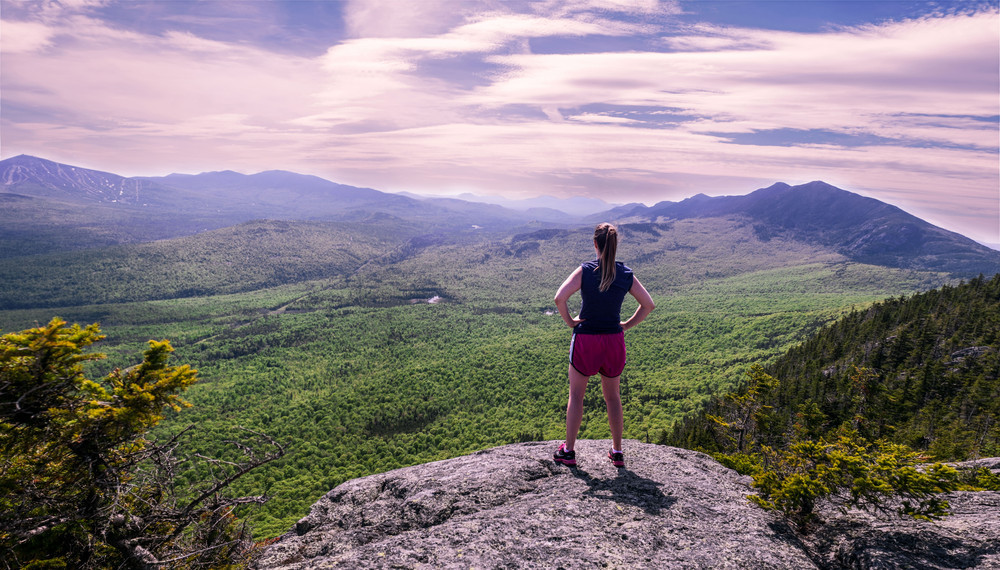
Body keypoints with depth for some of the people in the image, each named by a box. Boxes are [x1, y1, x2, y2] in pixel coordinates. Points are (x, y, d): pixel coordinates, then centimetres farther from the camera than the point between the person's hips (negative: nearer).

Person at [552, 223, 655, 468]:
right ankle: (617, 452, 27)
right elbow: (648, 305, 2)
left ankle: (568, 451, 19)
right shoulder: (626, 275, -2)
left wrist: (569, 321, -9)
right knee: (613, 397, 18)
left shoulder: (585, 271, -12)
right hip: (614, 340, 3)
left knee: (576, 395, 12)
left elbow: (559, 298, -23)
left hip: (585, 339, -3)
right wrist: (627, 325, 8)